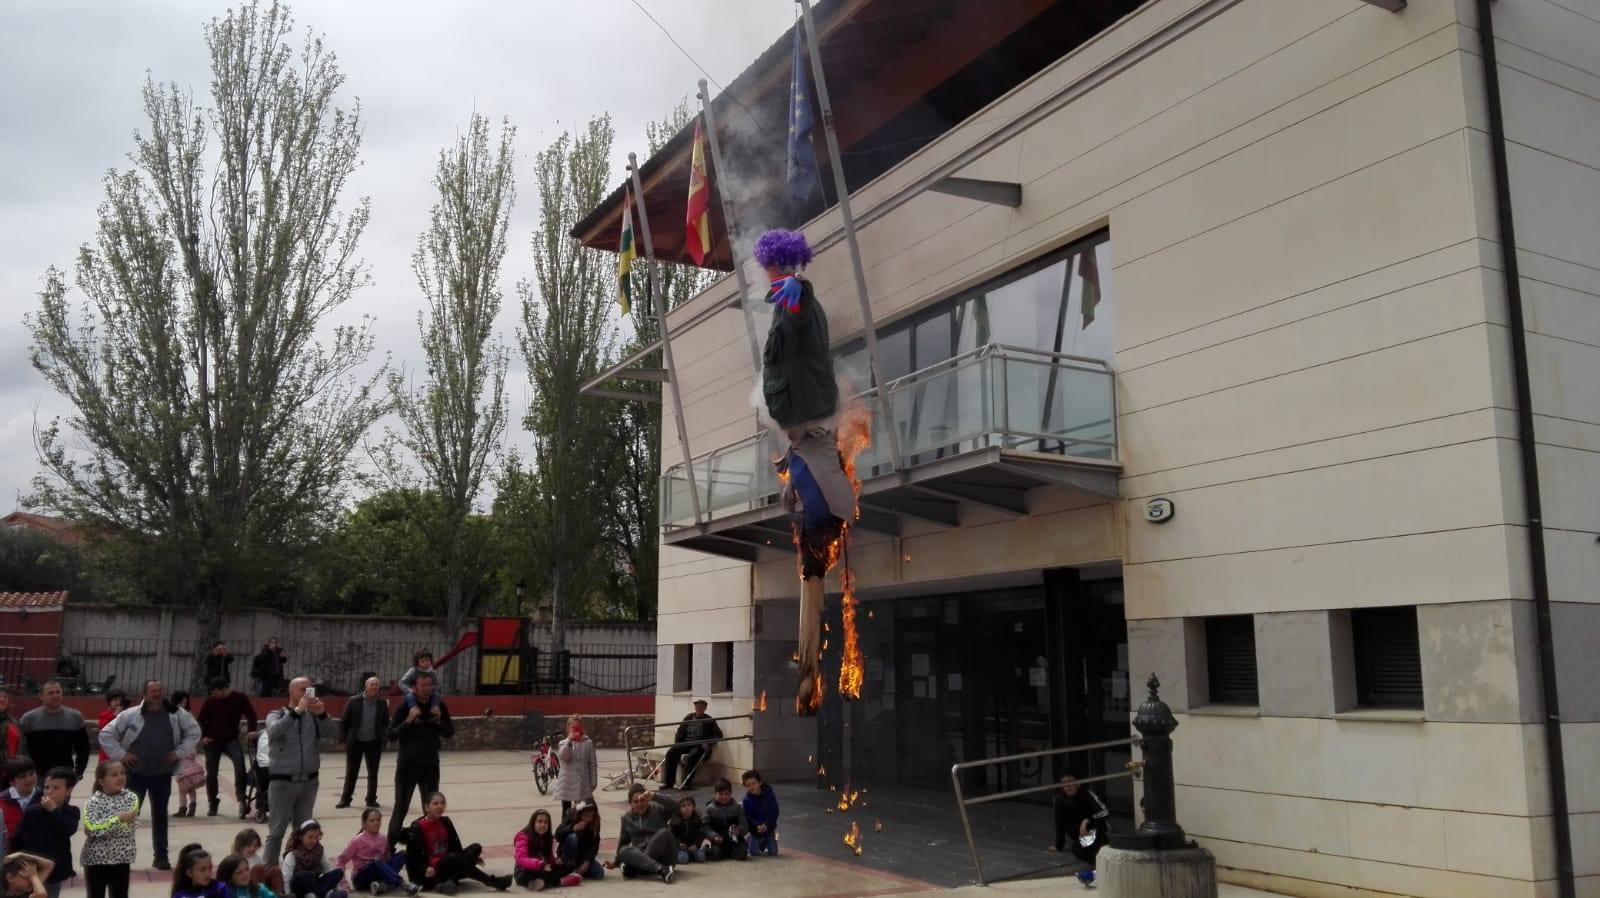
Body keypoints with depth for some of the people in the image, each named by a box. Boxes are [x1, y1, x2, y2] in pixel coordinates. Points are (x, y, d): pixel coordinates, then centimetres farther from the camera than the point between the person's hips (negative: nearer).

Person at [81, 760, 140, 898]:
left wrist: (102, 826, -18)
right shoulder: (93, 802, -9)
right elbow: (91, 828, -24)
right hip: (96, 858, -2)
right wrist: (117, 819, -23)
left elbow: (130, 826, -14)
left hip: (121, 858, 2)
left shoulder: (131, 798, -3)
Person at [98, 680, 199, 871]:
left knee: (160, 815, 11)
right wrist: (121, 754, -8)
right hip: (136, 774, -2)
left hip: (162, 774, 2)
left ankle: (161, 856, 20)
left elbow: (194, 731, 8)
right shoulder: (130, 715, -8)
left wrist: (180, 752, -1)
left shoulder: (176, 714, -2)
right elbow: (106, 734, -2)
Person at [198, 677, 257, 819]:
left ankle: (241, 798, -27)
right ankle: (212, 804, 24)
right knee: (211, 773, 5)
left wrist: (251, 731, -14)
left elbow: (251, 715, 0)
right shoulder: (210, 701, -3)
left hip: (231, 739, -2)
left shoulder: (239, 698, -5)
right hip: (212, 742, 2)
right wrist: (202, 737, -7)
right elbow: (201, 720, 6)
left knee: (239, 760, -28)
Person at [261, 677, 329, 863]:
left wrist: (322, 714, -22)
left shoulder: (313, 716, 5)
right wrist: (297, 710, -31)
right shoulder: (277, 714, -2)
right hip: (283, 781, -3)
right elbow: (274, 732, -23)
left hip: (309, 781, 3)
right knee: (277, 831, 1)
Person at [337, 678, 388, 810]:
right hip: (355, 742, -1)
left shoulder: (382, 703, -1)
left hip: (374, 743, 1)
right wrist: (344, 738, -5)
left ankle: (371, 799, 17)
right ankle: (345, 799, 18)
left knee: (373, 773, 7)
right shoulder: (354, 701, -6)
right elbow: (343, 721, -2)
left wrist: (384, 737, -3)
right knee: (351, 772, 7)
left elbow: (386, 723, 7)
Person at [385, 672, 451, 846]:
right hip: (407, 765, -3)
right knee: (401, 807, 2)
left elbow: (450, 733, 3)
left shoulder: (439, 705, 0)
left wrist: (439, 720, -14)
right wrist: (408, 720, -25)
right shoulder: (405, 706, -10)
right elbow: (391, 736, -13)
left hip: (431, 765, 3)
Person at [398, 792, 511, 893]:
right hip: (428, 875, -7)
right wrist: (425, 871, -28)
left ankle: (450, 880, -31)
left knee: (475, 848, -10)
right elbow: (411, 859, -12)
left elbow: (456, 848, 12)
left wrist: (471, 858, -2)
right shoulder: (417, 828, -12)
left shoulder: (445, 822, 7)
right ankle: (492, 881, -28)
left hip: (446, 867, 7)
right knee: (453, 858, -33)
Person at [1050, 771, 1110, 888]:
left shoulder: (1087, 793, -25)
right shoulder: (1059, 798, -14)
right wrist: (1058, 846, -3)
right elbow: (1059, 822, -7)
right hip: (1081, 834, 4)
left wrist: (1088, 820, -47)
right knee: (1077, 851, -27)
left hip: (1097, 827, -3)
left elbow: (1105, 812, -35)